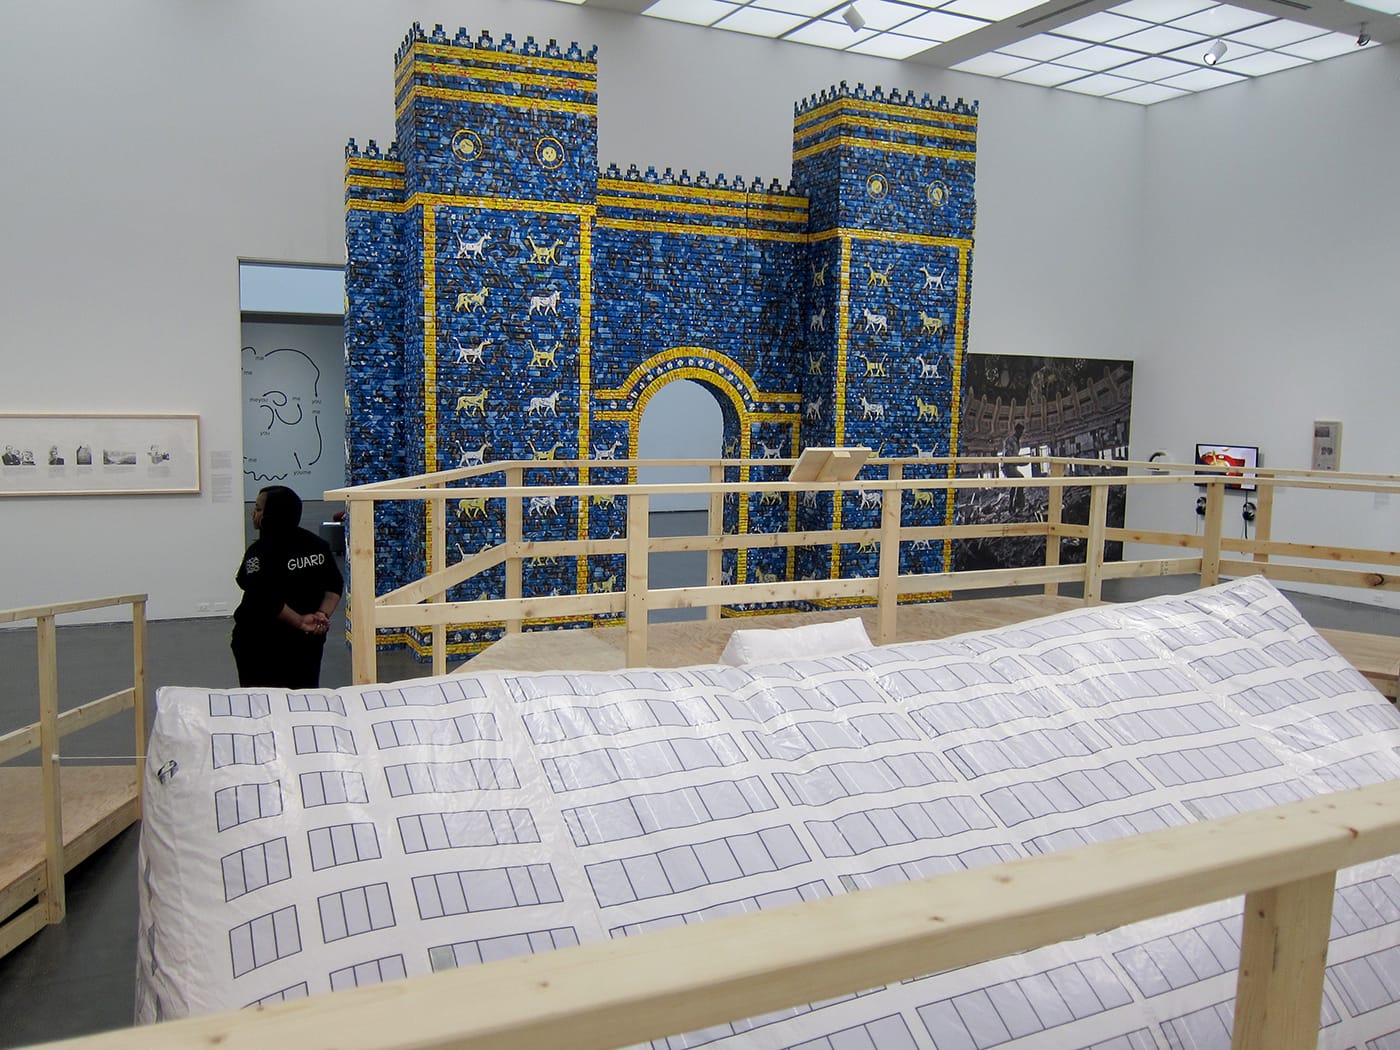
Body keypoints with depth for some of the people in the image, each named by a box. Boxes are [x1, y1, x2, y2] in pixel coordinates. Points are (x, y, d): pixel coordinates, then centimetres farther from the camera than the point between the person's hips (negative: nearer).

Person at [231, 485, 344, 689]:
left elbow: (268, 600, -23)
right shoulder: (317, 545, 4)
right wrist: (323, 615, -9)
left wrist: (299, 621, -18)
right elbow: (335, 586, 1)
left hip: (263, 643, -6)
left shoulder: (259, 552, -15)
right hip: (308, 641, 6)